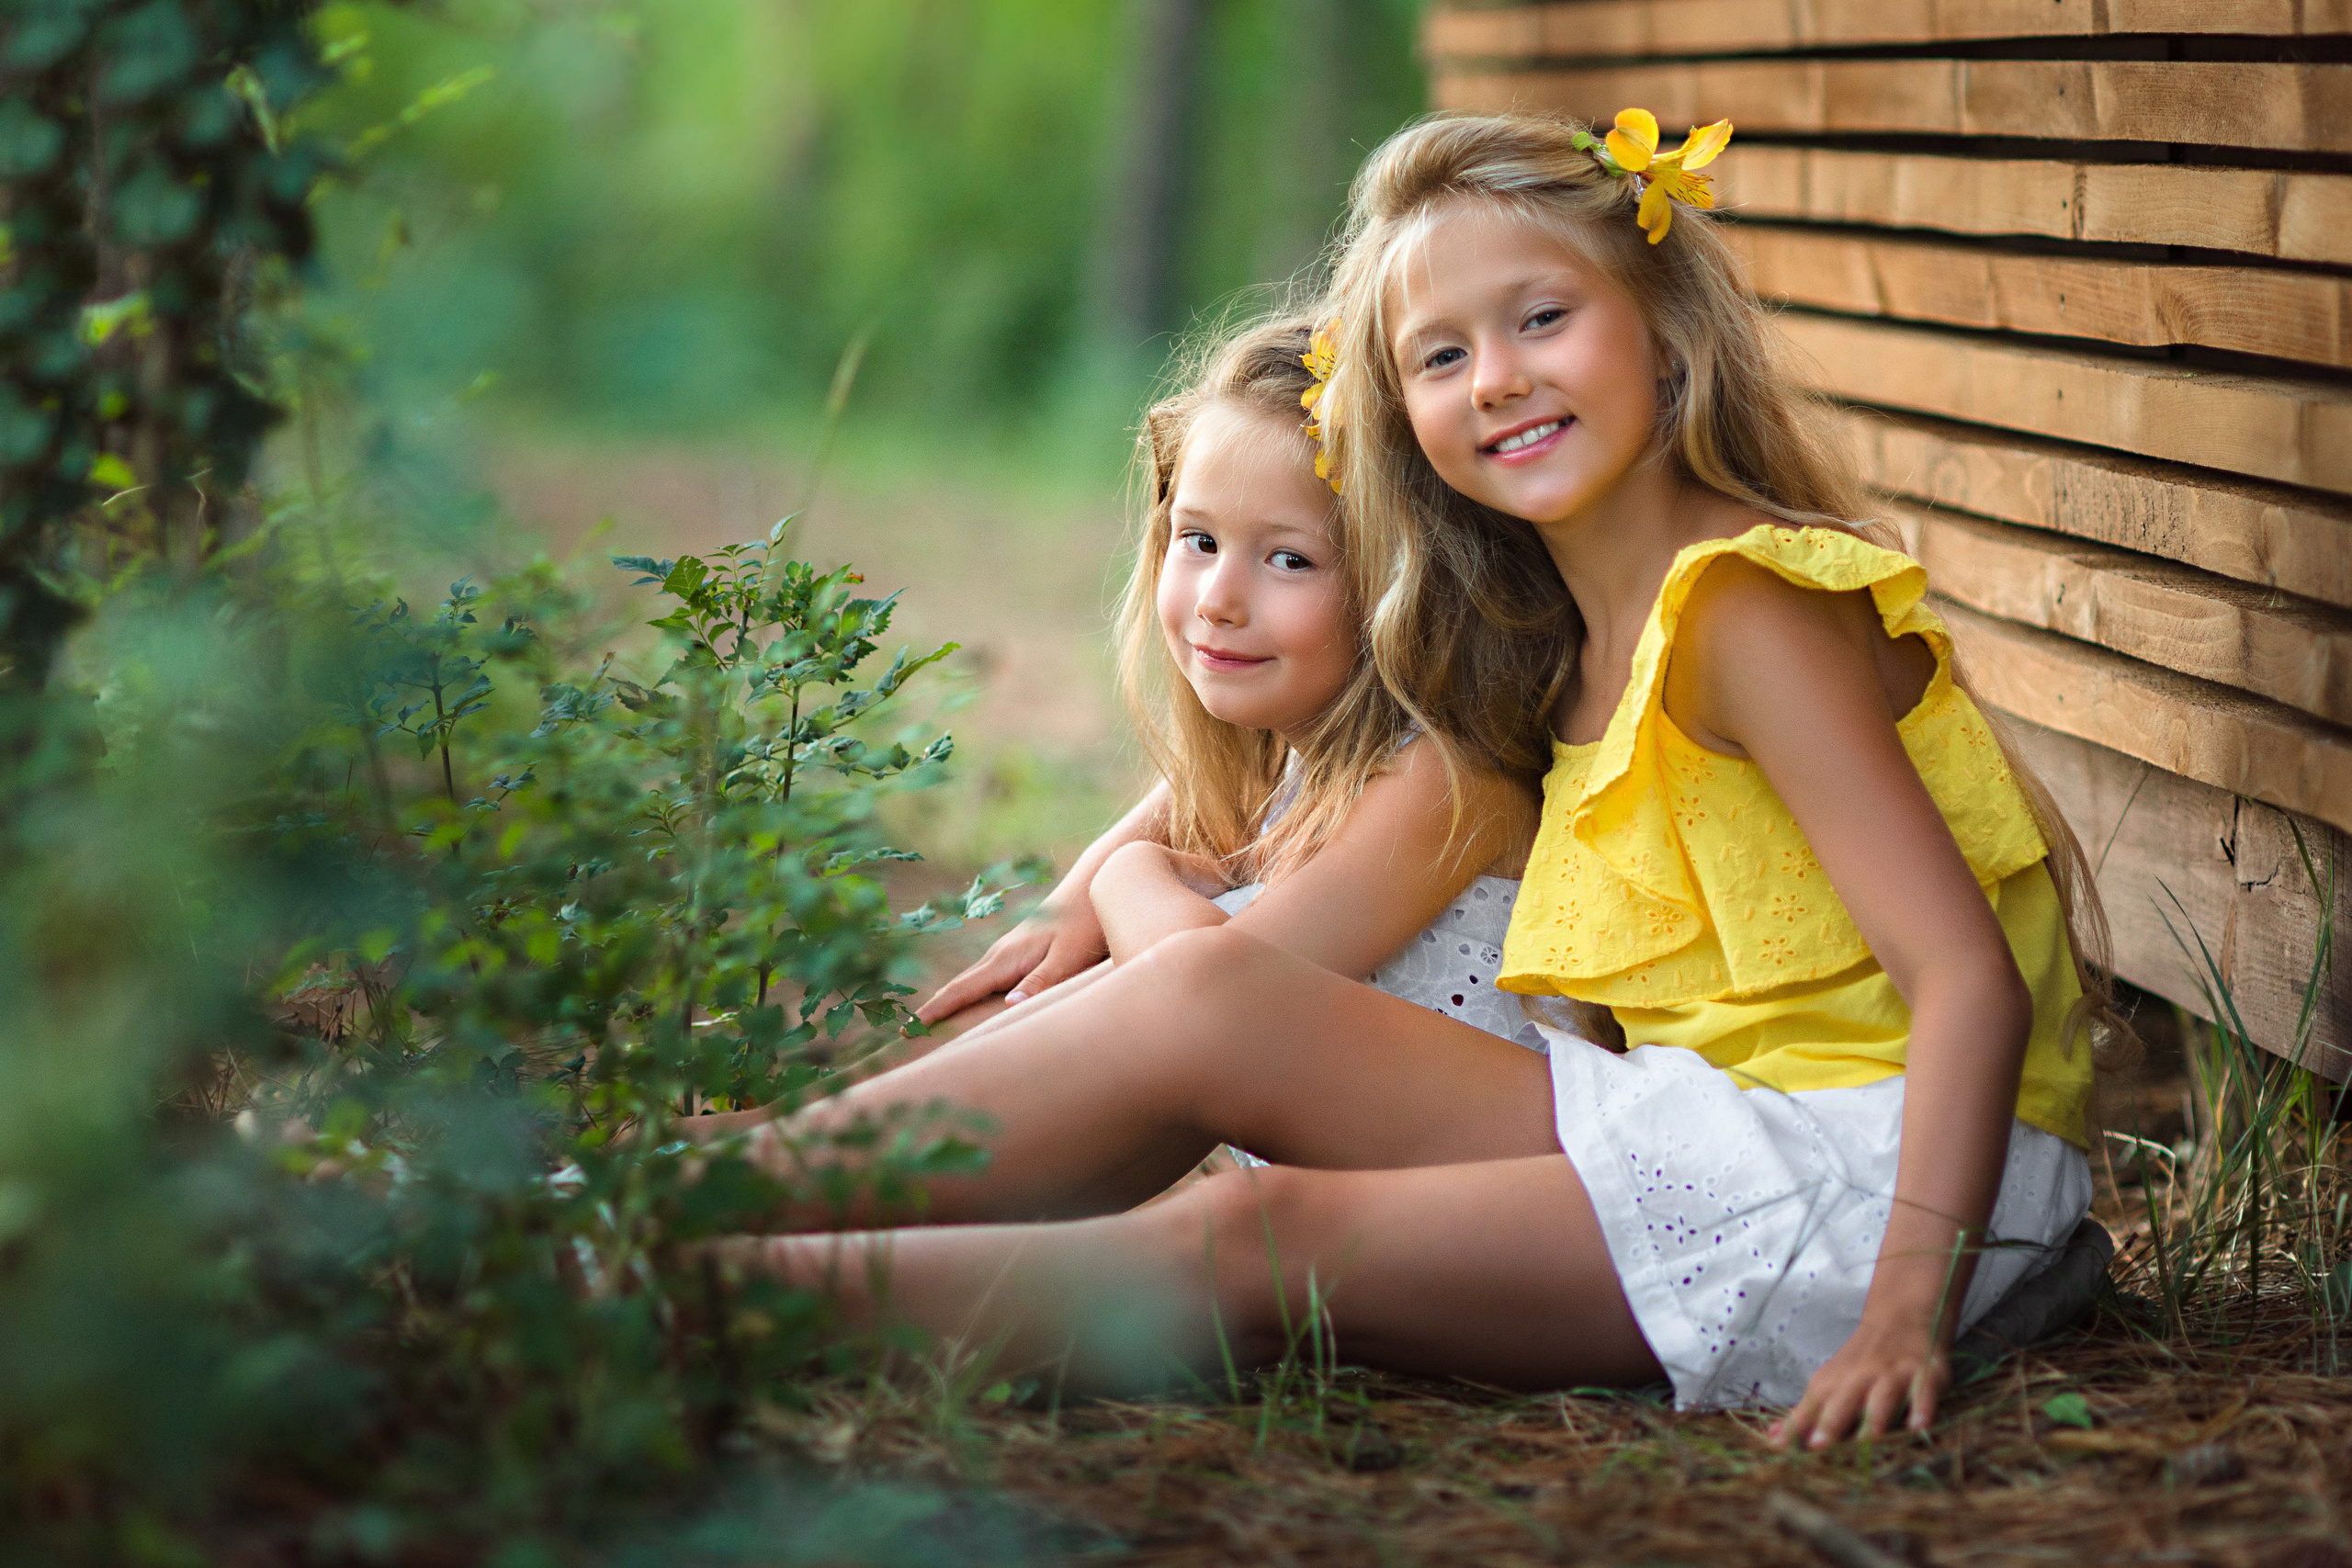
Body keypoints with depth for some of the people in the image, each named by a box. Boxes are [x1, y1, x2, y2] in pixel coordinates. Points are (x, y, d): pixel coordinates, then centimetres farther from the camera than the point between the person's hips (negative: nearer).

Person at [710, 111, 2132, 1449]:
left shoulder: (1749, 612, -14)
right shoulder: (1594, 649, 14)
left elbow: (1970, 975, -20)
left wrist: (1909, 1311, -28)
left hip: (1873, 1170, -8)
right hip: (1706, 1128, 8)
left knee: (1255, 1244, -20)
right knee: (1209, 994, -4)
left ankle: (745, 1272, -16)